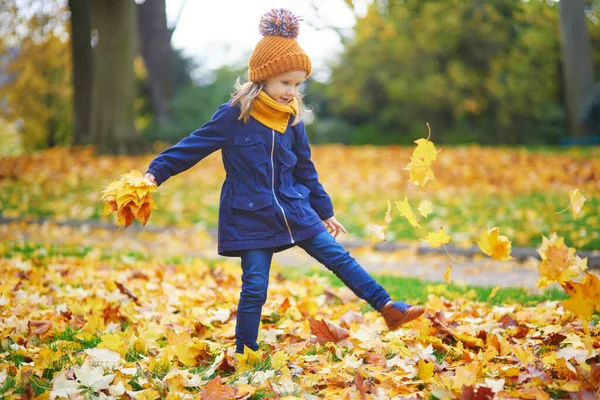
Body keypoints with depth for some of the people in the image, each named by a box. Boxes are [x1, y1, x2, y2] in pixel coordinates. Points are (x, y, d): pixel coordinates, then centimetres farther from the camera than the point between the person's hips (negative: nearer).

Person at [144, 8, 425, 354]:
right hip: (251, 217, -4)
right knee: (254, 288, -3)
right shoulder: (234, 115, -11)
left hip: (294, 210, 4)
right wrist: (156, 172, -14)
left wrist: (325, 211, 19)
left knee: (339, 257, 3)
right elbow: (193, 147, -6)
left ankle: (388, 308, 10)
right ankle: (245, 355, 12)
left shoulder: (292, 120, 4)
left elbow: (305, 170, 14)